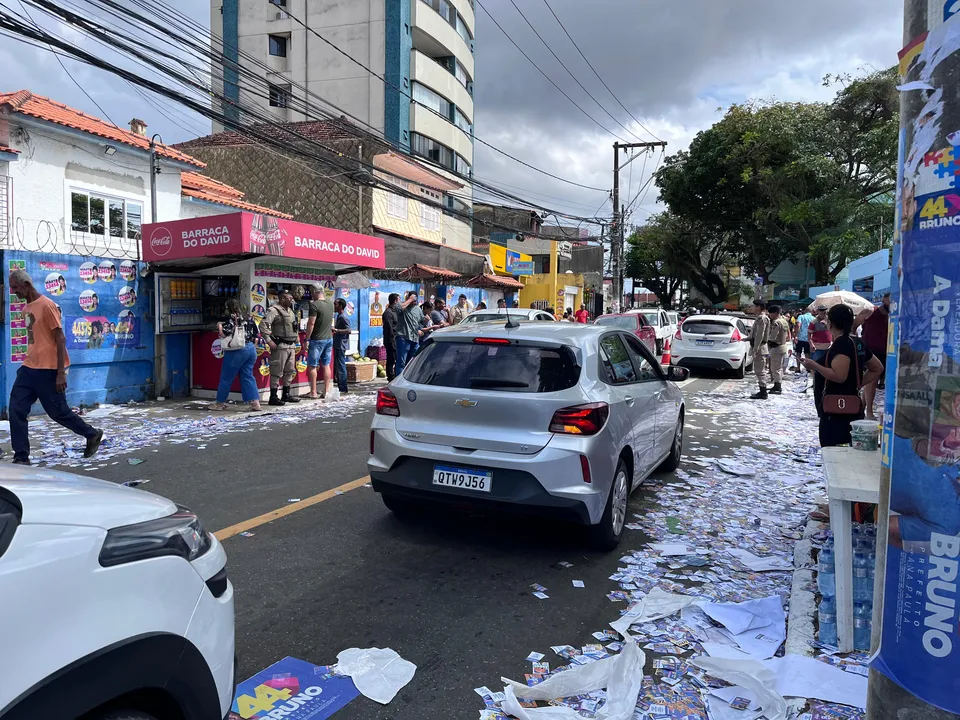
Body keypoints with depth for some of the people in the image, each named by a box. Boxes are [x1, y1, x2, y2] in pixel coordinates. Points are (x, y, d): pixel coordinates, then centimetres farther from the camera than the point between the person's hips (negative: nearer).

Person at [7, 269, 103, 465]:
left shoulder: (47, 305, -13)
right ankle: (21, 458, 5)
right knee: (16, 410, 0)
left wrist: (61, 373, -18)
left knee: (58, 412, 1)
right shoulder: (26, 309, 13)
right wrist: (31, 363, 21)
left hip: (48, 370, -8)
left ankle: (93, 435, 22)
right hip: (28, 368, 8)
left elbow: (60, 340, -15)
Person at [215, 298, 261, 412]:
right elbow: (256, 335, 11)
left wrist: (219, 326, -1)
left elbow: (224, 334, -18)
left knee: (226, 377, 8)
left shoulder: (231, 318, -10)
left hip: (237, 351, -6)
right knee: (248, 377, 10)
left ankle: (220, 403, 19)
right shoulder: (249, 317, 8)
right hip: (251, 349, 6)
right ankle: (255, 402, -1)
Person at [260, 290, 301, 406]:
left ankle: (286, 395, 24)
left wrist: (295, 342, 19)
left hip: (291, 345, 9)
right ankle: (273, 397, 1)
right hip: (280, 346, -9)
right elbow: (263, 324, -20)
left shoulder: (290, 311, 16)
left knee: (290, 371, 14)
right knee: (277, 372, -4)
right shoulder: (274, 310, -11)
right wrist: (269, 341, -21)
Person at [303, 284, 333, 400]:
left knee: (312, 366, 2)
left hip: (317, 339, -7)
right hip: (329, 338, 7)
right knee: (326, 365, 11)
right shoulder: (330, 304, 6)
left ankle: (313, 393, 4)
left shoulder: (314, 305, -15)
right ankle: (326, 391, 13)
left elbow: (311, 323, -18)